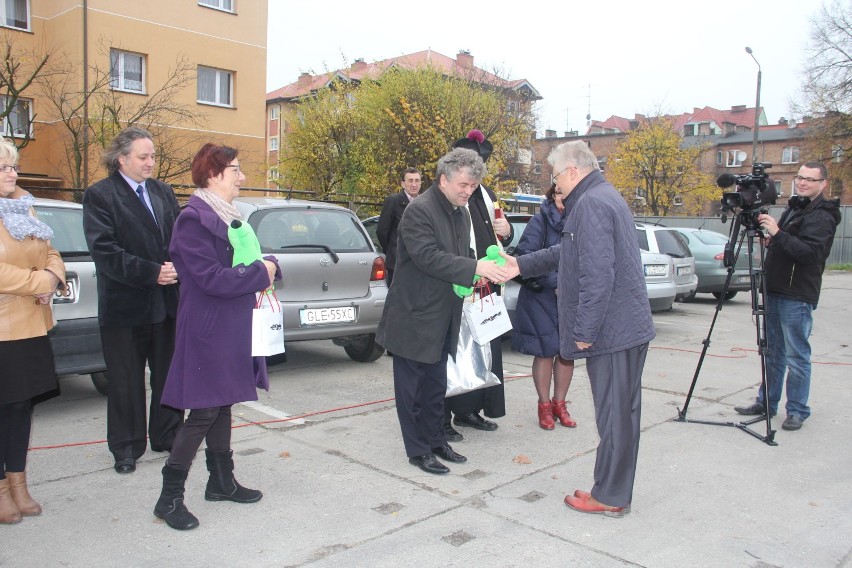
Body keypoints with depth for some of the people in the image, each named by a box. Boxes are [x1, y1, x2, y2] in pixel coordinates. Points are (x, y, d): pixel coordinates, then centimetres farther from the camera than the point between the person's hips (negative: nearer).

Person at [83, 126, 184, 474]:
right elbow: (105, 251, -14)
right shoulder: (99, 195, -5)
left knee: (168, 375, 13)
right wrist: (152, 273, -19)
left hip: (167, 302, 5)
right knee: (126, 381, 7)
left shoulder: (163, 192, 11)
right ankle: (126, 448, 21)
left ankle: (167, 436, 29)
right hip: (124, 305, -4)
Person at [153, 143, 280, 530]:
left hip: (230, 328, 9)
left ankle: (222, 482, 29)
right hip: (208, 330, -9)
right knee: (204, 412, -3)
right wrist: (260, 274, -15)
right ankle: (169, 498, 9)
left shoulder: (227, 215, 13)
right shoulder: (194, 218, -17)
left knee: (222, 406, 16)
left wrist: (266, 267, -4)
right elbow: (210, 277, -23)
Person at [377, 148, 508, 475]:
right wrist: (475, 268, -29)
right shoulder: (419, 211, -16)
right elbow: (428, 257, -25)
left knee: (435, 384, 18)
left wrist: (481, 271, -1)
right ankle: (418, 450, 15)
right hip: (415, 316, -8)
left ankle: (436, 440, 30)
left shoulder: (462, 213, 11)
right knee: (412, 385, 4)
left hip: (443, 318, 8)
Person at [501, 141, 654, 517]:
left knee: (613, 415, 1)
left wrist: (585, 331, -19)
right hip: (628, 326, 11)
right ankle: (615, 492, 28)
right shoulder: (605, 197, 17)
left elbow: (597, 275, -24)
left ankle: (609, 497, 14)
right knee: (622, 413, 16)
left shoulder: (591, 204, -17)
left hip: (611, 329, -11)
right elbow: (567, 253, 24)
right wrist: (522, 265, 22)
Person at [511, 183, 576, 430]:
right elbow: (526, 254, -15)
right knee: (545, 351, 1)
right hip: (542, 297, -3)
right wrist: (554, 283, -18)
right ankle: (544, 406, 18)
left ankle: (559, 404, 25)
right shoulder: (541, 220, -7)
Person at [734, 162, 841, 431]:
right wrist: (772, 241, 6)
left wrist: (777, 233, -29)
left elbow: (811, 253, -24)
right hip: (775, 291, 9)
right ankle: (766, 402, 23)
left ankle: (797, 411, 9)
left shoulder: (822, 217, -10)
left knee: (797, 356, -1)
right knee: (773, 352, 14)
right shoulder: (793, 208, 18)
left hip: (797, 297, -8)